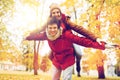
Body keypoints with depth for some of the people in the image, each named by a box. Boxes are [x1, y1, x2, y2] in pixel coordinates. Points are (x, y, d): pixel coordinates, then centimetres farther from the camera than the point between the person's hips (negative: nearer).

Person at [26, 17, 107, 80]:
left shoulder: (66, 34, -32)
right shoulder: (46, 35, -16)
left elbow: (81, 40, -33)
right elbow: (37, 36, 4)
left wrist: (99, 45, -38)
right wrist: (27, 37, 21)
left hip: (68, 60, -5)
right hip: (56, 60, 5)